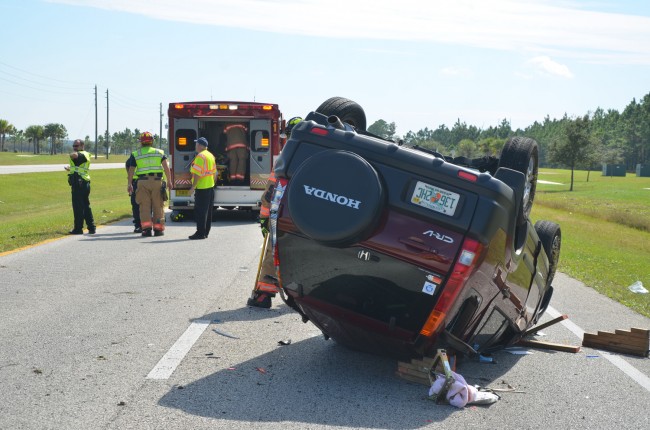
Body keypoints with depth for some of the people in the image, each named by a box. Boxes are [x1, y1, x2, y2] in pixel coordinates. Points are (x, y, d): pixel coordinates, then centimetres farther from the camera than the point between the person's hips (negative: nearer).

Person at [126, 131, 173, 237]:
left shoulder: (135, 154, 8)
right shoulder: (160, 152, 8)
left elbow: (131, 170, 7)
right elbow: (166, 167, -2)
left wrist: (130, 184, 14)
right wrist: (169, 181, 1)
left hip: (143, 182, 0)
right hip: (157, 181, 0)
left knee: (145, 206, 3)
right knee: (158, 206, 7)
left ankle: (146, 228, -4)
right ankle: (158, 229, 9)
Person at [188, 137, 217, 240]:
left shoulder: (200, 156, -15)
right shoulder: (211, 156, 15)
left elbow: (197, 174, -21)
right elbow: (214, 173, 19)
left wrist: (193, 187, -18)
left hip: (202, 188, -10)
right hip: (210, 187, 10)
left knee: (200, 211, -6)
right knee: (208, 211, 12)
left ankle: (200, 233, -6)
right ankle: (205, 232, 17)